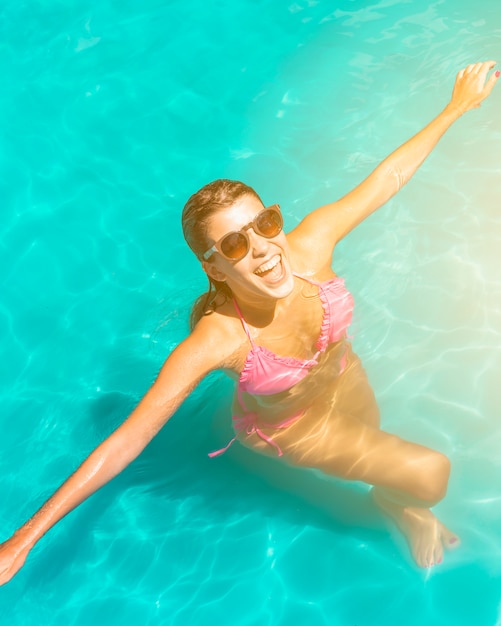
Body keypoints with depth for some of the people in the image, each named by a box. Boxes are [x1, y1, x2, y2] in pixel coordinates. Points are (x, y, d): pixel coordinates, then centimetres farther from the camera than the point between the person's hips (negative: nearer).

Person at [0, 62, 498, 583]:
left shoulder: (309, 246, -32)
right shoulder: (214, 341, -41)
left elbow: (385, 178, -17)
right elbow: (127, 440, -39)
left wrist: (458, 106, -7)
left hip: (345, 379, 4)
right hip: (290, 427, -4)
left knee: (375, 447, 29)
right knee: (429, 475, -3)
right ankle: (396, 505, 33)